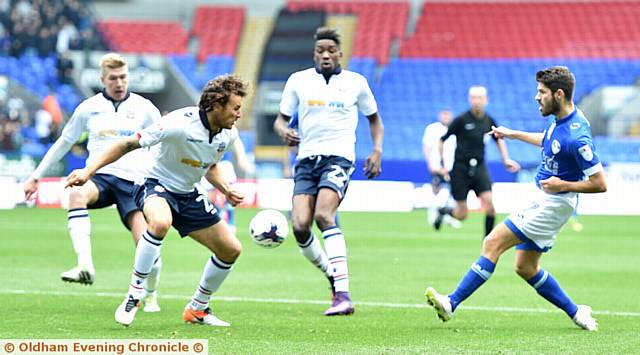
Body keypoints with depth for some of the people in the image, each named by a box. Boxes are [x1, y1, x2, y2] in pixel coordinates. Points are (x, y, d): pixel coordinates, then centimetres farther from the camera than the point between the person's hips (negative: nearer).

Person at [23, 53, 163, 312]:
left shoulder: (144, 108, 7)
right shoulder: (89, 108, 10)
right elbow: (64, 143, 21)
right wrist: (36, 176, 21)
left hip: (133, 181, -1)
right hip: (99, 176, 1)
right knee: (76, 193, -37)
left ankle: (150, 296, 13)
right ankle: (85, 265, -46)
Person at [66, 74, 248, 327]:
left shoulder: (229, 134, -5)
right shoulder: (181, 123, -28)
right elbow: (129, 144, -25)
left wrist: (226, 189, -2)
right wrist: (89, 171, -31)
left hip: (187, 195, 7)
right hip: (156, 184, -7)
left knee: (231, 249, 4)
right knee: (160, 222, -42)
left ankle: (197, 309, 23)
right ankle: (133, 295, -27)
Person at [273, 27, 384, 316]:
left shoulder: (356, 82, 8)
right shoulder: (298, 80, 10)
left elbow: (374, 119, 21)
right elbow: (280, 119, 14)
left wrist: (377, 151, 6)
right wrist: (283, 132, -10)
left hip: (338, 157, -3)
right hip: (306, 159, 3)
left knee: (323, 215, -27)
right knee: (300, 225, -15)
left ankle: (343, 295, -31)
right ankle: (332, 275, 14)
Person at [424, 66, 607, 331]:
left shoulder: (576, 138, -25)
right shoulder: (560, 120, 3)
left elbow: (600, 184, -22)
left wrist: (564, 185, -19)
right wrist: (513, 134, 28)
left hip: (553, 204, -10)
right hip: (544, 201, 10)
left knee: (493, 243, -12)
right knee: (525, 267, 13)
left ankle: (452, 303, -11)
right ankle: (576, 313, 21)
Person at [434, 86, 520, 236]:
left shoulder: (489, 121, 2)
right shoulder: (461, 120, -10)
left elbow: (499, 139, 22)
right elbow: (442, 141, -2)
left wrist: (506, 159, 15)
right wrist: (442, 163, -5)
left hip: (479, 168, 3)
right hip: (460, 169, -3)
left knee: (489, 203, -17)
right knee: (461, 215, -1)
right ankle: (442, 211, 33)